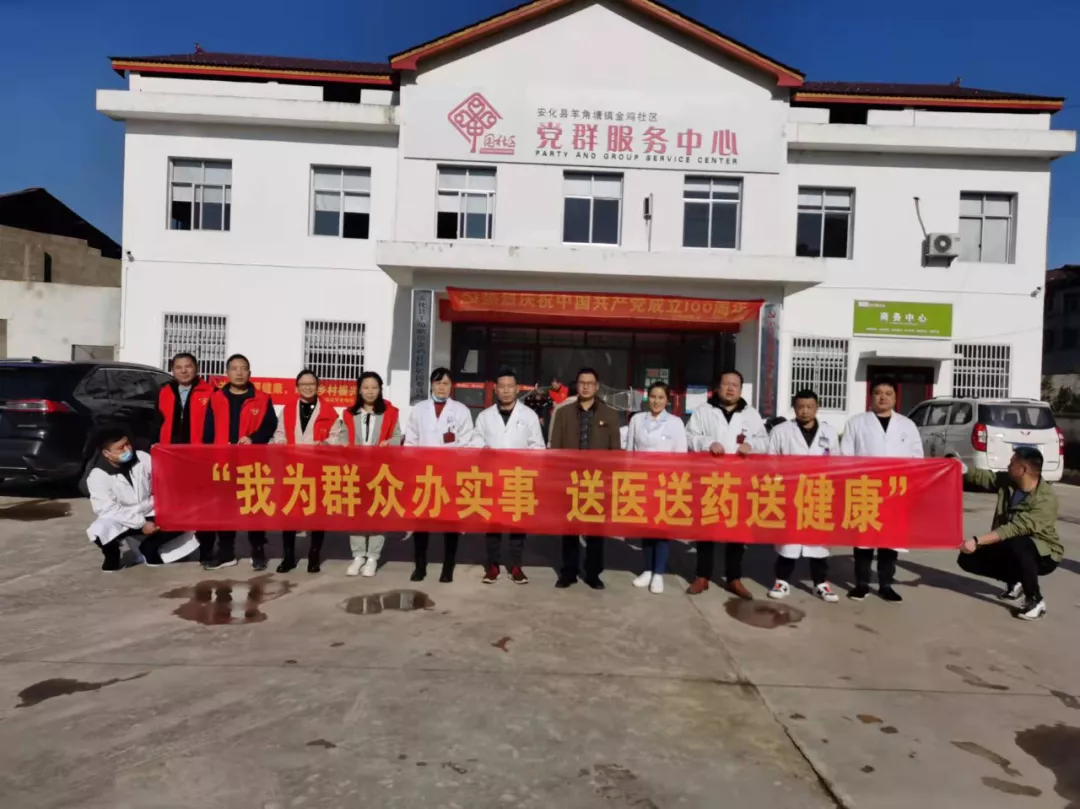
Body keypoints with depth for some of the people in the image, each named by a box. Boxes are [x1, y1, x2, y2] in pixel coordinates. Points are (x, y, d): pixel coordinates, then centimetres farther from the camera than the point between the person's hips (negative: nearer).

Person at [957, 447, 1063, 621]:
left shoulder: (1046, 499, -29)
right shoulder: (1006, 481, -8)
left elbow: (1016, 529, -37)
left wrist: (977, 541, -42)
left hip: (1043, 554, -7)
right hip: (1009, 549, 7)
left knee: (1015, 544, -40)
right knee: (968, 559, -6)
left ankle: (1036, 600, -18)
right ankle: (1014, 582, 17)